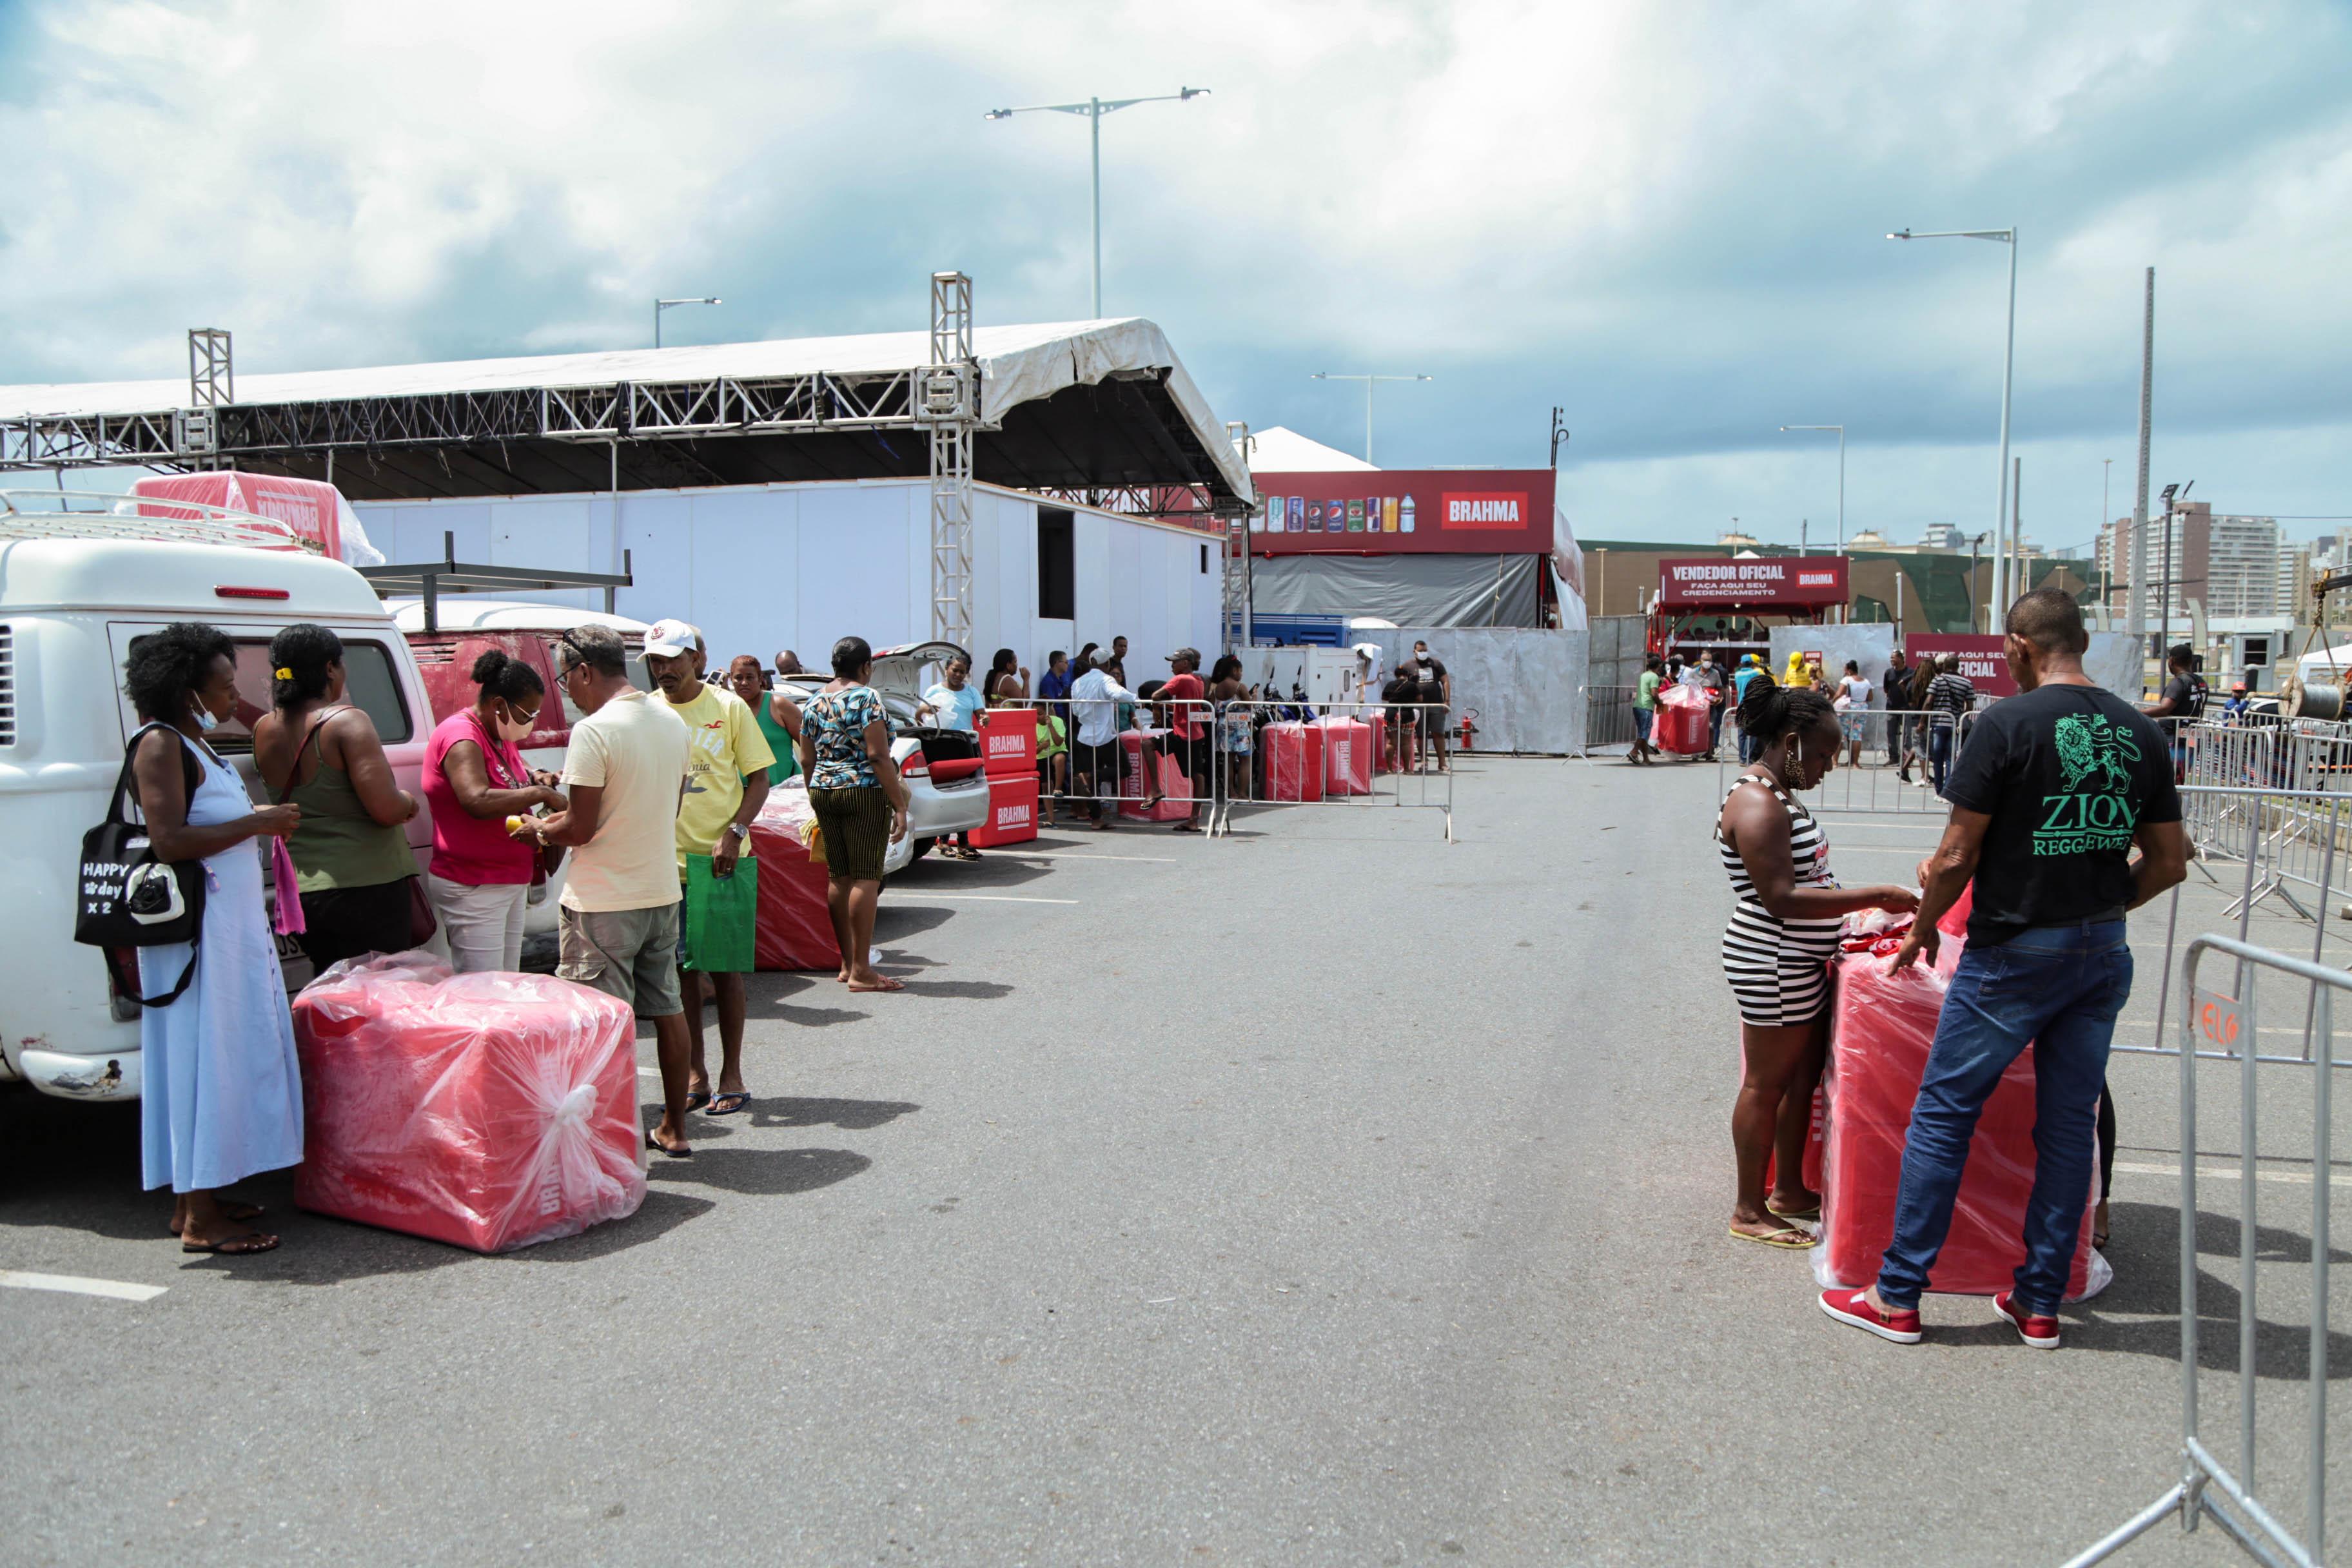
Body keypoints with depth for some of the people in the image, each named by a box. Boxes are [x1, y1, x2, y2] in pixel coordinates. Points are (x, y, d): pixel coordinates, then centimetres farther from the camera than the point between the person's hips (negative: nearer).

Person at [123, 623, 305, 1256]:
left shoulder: (195, 746, 16)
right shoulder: (159, 746, -13)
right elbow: (169, 843, -22)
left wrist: (263, 822, 11)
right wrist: (257, 823, -17)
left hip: (233, 924, 10)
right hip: (197, 927, -10)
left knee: (228, 1055, 13)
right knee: (205, 1056, -7)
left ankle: (201, 1197, 22)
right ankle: (198, 1220, -1)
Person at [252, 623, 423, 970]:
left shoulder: (264, 730, 6)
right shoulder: (347, 721, -14)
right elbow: (386, 809, -17)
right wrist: (407, 800, 0)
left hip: (298, 894, 7)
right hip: (365, 887, -7)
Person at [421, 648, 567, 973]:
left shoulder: (500, 735, 12)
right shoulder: (461, 736, -17)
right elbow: (478, 802, -33)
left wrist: (535, 777, 11)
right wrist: (539, 794, -24)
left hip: (510, 882, 10)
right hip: (473, 888, -10)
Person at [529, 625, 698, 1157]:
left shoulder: (594, 732, -18)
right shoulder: (672, 722, 6)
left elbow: (580, 828, -18)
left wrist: (541, 830, 3)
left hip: (602, 903, -8)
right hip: (661, 891, 8)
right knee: (666, 1009, 15)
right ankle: (674, 1130, 24)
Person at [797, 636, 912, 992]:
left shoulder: (814, 702, 13)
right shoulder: (866, 697, -8)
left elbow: (807, 761, 15)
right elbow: (878, 756, -15)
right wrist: (900, 806, -14)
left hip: (823, 793, 7)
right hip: (864, 792, -7)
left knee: (838, 878, 11)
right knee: (866, 878, -5)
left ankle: (847, 964, 17)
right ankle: (861, 972, -6)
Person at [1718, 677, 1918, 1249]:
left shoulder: (1775, 795, 11)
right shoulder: (1757, 806, -22)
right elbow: (1781, 898, -28)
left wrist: (1853, 914, 12)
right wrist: (1877, 897, -26)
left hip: (1800, 962, 10)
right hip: (1771, 967, -10)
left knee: (1804, 1075, 18)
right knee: (1767, 1084, 1)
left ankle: (1789, 1190, 32)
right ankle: (1749, 1211, 14)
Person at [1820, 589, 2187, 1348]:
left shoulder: (2010, 723, -14)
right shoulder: (2141, 732, 4)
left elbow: (1956, 858, -13)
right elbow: (2169, 863, 8)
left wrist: (1923, 929, 2)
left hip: (2014, 953, -6)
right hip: (2104, 956, 6)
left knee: (1942, 1116, 4)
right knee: (2069, 1124, 13)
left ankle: (1898, 1298, 10)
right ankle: (2040, 1302, 23)